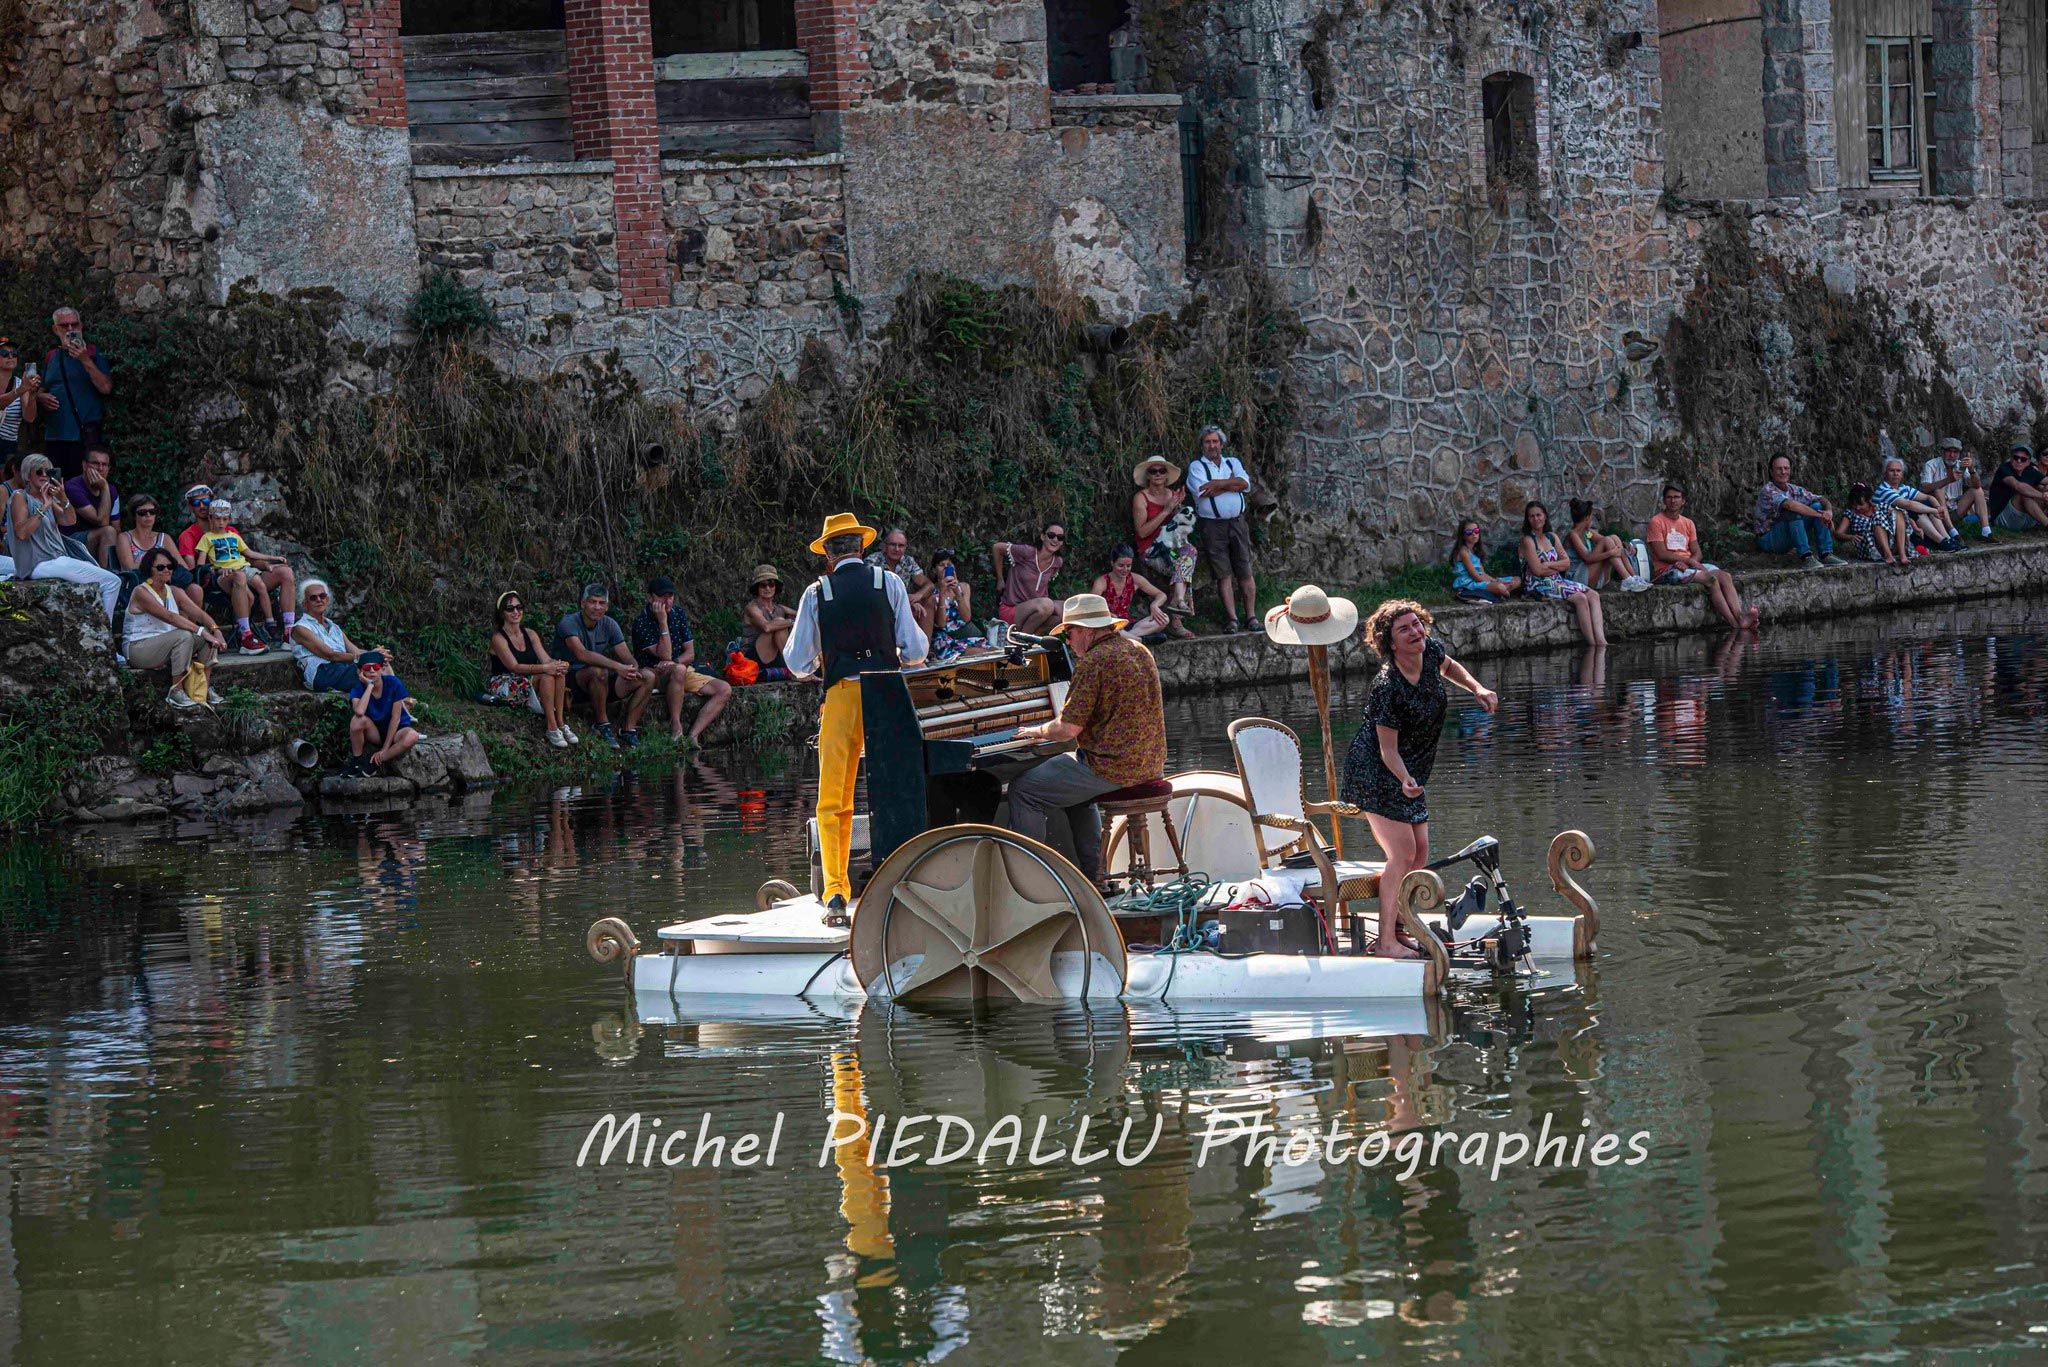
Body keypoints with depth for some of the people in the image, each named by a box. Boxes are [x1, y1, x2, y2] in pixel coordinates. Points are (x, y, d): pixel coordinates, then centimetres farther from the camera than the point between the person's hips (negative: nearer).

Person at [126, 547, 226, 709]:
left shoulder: (173, 592, 9)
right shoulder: (141, 592, -15)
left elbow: (198, 613, -3)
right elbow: (169, 617, -26)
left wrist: (216, 630, -23)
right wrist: (201, 631, -33)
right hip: (138, 648, -8)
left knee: (208, 635, -8)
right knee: (184, 636, -30)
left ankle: (205, 688, -8)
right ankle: (176, 692, -27)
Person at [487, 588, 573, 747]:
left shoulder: (530, 634, 11)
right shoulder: (498, 638, -9)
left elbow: (547, 659, -1)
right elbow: (514, 667, -21)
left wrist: (559, 665, -26)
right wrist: (544, 668, -32)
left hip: (530, 682, 6)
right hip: (503, 685, -6)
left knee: (558, 672, -22)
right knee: (547, 674, -30)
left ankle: (561, 724, -23)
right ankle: (551, 728, -33)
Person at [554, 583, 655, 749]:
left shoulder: (609, 624, 5)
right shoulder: (568, 624, -15)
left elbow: (627, 657, -1)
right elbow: (582, 654, -33)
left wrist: (632, 670, -27)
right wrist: (617, 666, -42)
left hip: (601, 685, 6)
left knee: (647, 676, -10)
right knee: (598, 671, -39)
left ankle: (629, 730, -11)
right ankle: (603, 725, -22)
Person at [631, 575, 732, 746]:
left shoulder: (679, 615, 5)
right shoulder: (642, 623, -13)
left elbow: (690, 654, 3)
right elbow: (665, 655, -20)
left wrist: (675, 662, -18)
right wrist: (663, 622, -24)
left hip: (683, 671, 6)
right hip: (653, 674, -6)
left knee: (724, 690, -13)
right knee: (678, 670, -40)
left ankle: (693, 735, -25)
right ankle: (676, 729, -34)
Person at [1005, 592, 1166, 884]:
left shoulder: (1093, 662, -17)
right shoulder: (1139, 651, 11)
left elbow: (1068, 729, -18)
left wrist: (1037, 731, 3)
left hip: (1112, 767, -9)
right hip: (1148, 765, 9)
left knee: (1023, 790, 1)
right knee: (1077, 787, 36)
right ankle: (1092, 874, 35)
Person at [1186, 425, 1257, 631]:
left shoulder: (1233, 462, 15)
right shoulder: (1196, 466, 4)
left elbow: (1245, 483, -4)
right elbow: (1204, 492, -13)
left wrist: (1218, 484, -12)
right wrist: (1232, 484, -5)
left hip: (1237, 522, 3)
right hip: (1212, 526, -3)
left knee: (1245, 573, 1)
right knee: (1224, 575, -3)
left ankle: (1251, 616, 6)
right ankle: (1233, 620, -1)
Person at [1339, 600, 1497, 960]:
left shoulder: (1431, 651, -7)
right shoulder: (1388, 687, -29)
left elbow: (1448, 666, 21)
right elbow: (1388, 749, -23)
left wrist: (1477, 689, 6)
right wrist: (1405, 780, -40)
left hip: (1410, 774, 8)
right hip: (1376, 773, -8)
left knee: (1420, 853, 8)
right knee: (1402, 853, -15)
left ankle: (1396, 931, 20)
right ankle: (1386, 942, -11)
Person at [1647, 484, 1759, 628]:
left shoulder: (1688, 523, 18)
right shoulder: (1657, 522, -1)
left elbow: (1697, 553, 11)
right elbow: (1662, 554, -10)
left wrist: (1688, 562, -12)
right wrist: (1688, 560, -16)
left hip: (1688, 566, 6)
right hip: (1667, 570, -6)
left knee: (1725, 577, -19)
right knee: (1711, 579, -27)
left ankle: (1739, 616, -37)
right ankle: (1734, 622, -33)